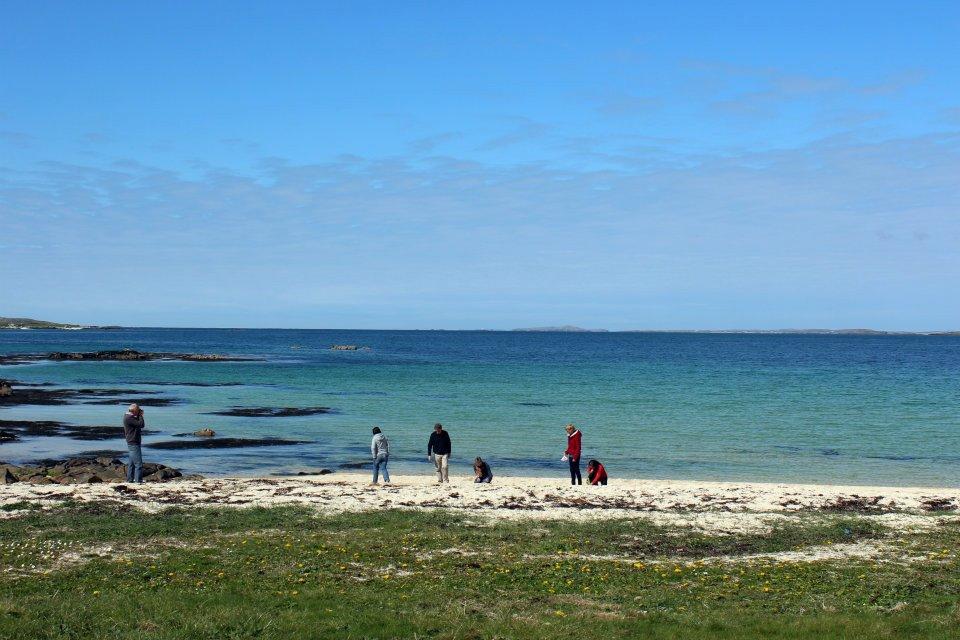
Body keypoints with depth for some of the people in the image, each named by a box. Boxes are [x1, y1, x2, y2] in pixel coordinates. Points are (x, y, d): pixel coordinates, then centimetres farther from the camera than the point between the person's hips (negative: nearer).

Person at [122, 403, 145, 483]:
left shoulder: (128, 416, 13)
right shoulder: (129, 418, -19)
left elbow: (138, 423, 19)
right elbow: (141, 424, -22)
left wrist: (139, 416, 7)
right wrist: (141, 416, -9)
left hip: (132, 443, 11)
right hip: (133, 443, -11)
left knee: (132, 462, 17)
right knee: (138, 463, -11)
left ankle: (130, 479, 23)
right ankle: (138, 480, -13)